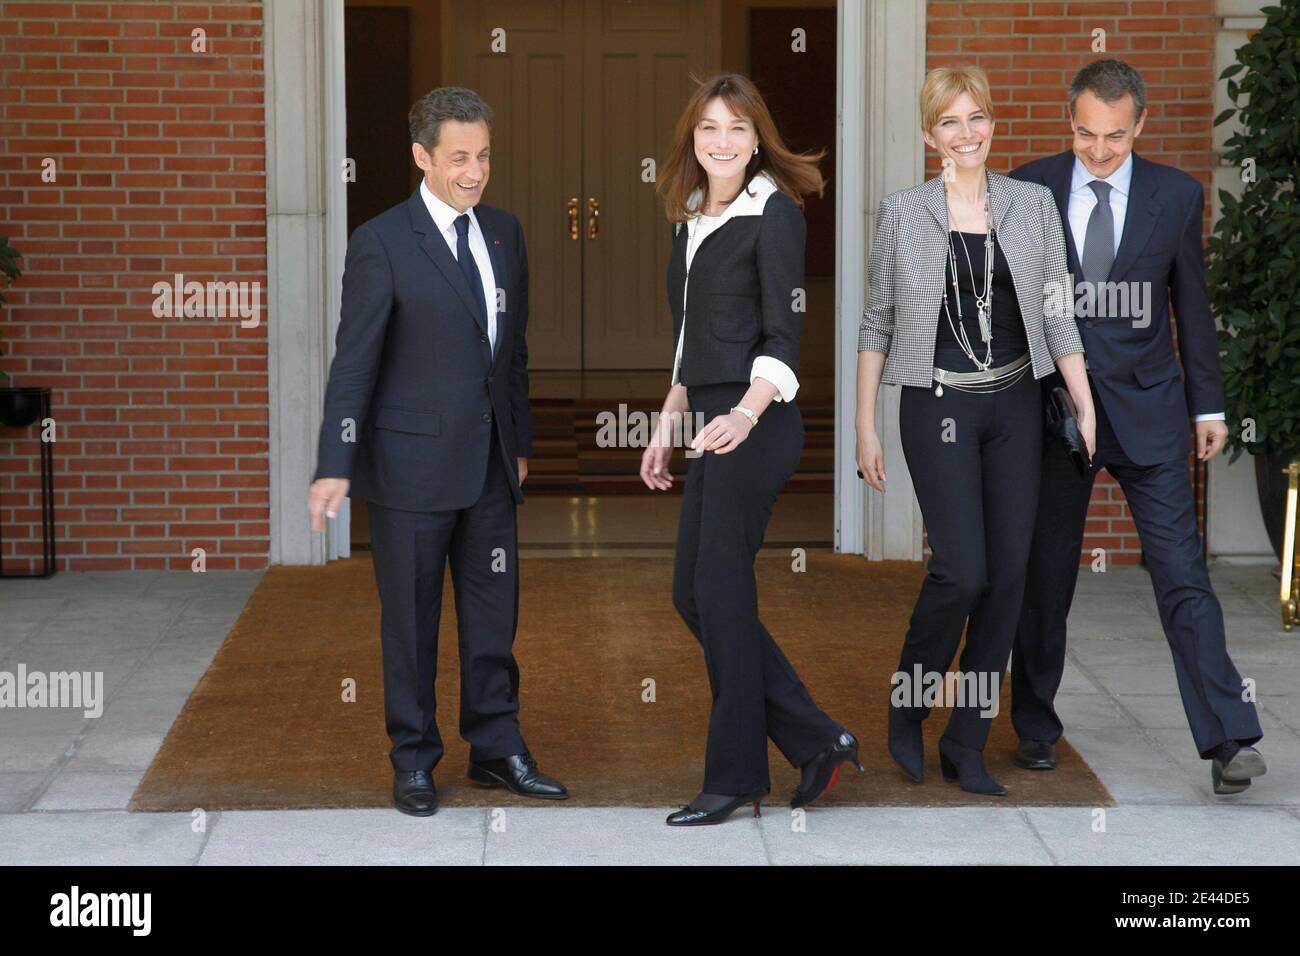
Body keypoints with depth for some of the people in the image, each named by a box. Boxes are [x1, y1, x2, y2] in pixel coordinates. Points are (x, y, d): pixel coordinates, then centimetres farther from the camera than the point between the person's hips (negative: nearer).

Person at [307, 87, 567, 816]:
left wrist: (520, 442, 17)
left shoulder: (504, 233, 8)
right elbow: (354, 362, -11)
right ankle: (414, 761, 17)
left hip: (490, 464, 5)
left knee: (495, 611, 10)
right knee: (412, 618, 5)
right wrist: (336, 467, -16)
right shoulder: (382, 244, -10)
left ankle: (497, 748, 22)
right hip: (412, 463, -5)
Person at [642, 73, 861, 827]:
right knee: (693, 594, 8)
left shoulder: (774, 213, -8)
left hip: (756, 425, -9)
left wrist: (748, 412, -28)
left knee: (721, 593, -5)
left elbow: (783, 335, -14)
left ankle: (736, 778, 5)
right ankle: (816, 741, 14)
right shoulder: (691, 220, 15)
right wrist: (668, 426, 19)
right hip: (713, 423, 9)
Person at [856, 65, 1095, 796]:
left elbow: (1057, 314, 4)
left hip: (1016, 407, 3)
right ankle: (907, 709, 12)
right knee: (963, 570, -13)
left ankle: (968, 745, 12)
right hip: (939, 408, -3)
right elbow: (877, 323, 3)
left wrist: (1087, 408, -3)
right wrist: (866, 426, 0)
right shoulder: (902, 213, 0)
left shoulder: (1034, 205, 5)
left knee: (1009, 574, 2)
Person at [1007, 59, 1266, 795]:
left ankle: (1229, 738, -7)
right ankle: (1036, 727, 23)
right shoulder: (1030, 189, 0)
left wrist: (1209, 404, 8)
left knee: (1182, 573, -6)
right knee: (1045, 576, 8)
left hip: (1146, 408, 0)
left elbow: (1192, 304, 8)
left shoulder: (1177, 195, 1)